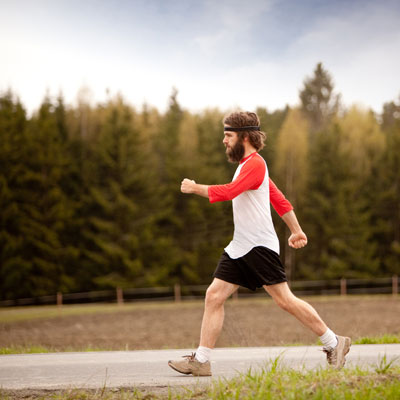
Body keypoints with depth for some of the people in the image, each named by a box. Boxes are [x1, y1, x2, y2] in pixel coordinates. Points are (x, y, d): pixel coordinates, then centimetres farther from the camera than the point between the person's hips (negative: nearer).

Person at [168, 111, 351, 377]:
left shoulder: (255, 163, -12)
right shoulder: (248, 165, 20)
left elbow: (229, 192, -27)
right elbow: (280, 200, 25)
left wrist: (194, 188, -15)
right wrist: (296, 231, 27)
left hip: (260, 246, -10)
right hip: (239, 248, 10)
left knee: (285, 300, -7)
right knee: (214, 296, 0)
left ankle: (334, 343, 7)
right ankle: (201, 361, 1)